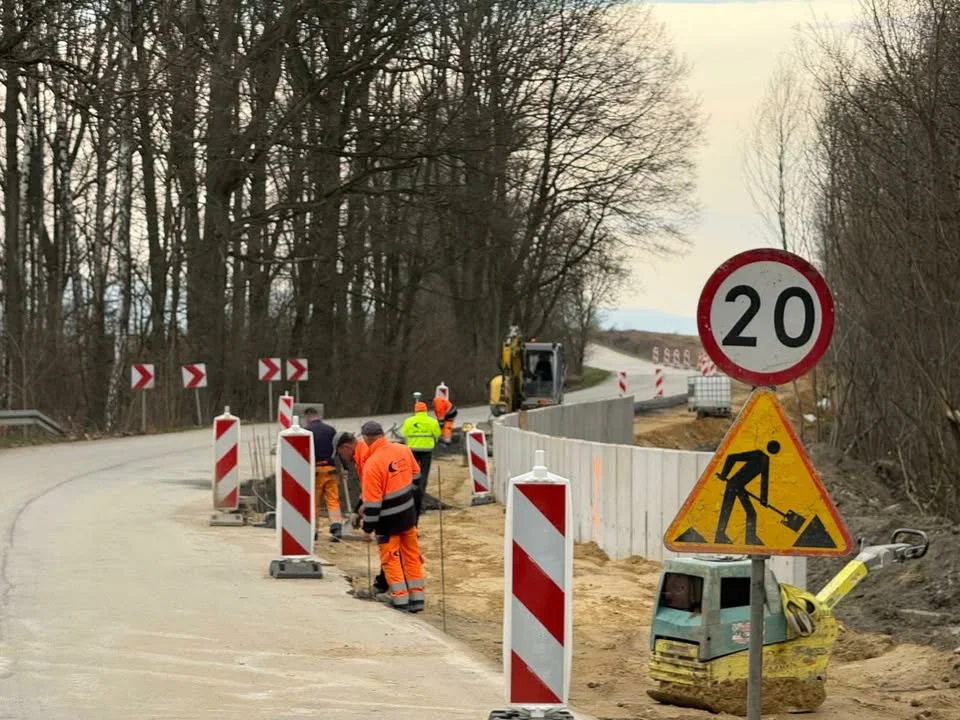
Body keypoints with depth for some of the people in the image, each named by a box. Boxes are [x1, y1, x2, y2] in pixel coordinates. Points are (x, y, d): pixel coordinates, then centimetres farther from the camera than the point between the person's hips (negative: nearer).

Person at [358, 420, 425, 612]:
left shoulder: (372, 463, -24)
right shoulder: (404, 450, -5)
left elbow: (372, 500, -20)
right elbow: (415, 473, 12)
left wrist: (368, 524, -9)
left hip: (388, 519, -6)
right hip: (408, 513, 6)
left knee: (390, 556, 8)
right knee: (411, 553, 14)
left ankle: (400, 597, 9)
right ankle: (416, 596, 19)